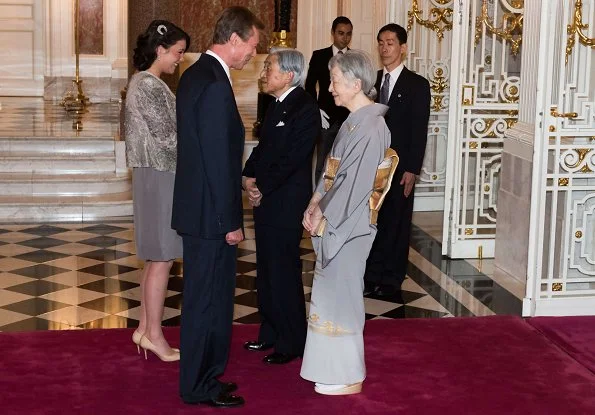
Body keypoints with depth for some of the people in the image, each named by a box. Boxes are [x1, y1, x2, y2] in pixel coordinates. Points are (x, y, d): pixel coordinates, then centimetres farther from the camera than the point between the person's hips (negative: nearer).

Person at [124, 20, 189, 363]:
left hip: (153, 174, 10)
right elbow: (167, 138, -19)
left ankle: (145, 327, 22)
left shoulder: (142, 81, 13)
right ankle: (154, 335, 7)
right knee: (162, 258, -2)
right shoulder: (151, 86, -17)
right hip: (160, 177, -10)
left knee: (156, 258, 15)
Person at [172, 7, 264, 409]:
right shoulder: (215, 85, -22)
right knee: (209, 299, 3)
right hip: (211, 213, -10)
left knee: (205, 296, 18)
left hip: (198, 206, 10)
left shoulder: (196, 74, 9)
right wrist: (230, 222, -17)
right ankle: (200, 387, 16)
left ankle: (202, 377, 30)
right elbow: (218, 160, -22)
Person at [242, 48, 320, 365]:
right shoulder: (276, 106, 13)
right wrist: (249, 177, 2)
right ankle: (271, 333, 28)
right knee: (267, 270, 15)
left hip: (286, 204, -9)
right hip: (265, 199, 9)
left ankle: (292, 342, 10)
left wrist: (261, 187, -14)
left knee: (283, 272, -2)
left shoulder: (304, 109, -15)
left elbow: (292, 159, -19)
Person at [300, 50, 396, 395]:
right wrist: (316, 203, 5)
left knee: (340, 296, 1)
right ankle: (337, 366, 29)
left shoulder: (370, 127, -20)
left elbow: (355, 184, -21)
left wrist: (323, 215, -13)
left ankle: (349, 377, 13)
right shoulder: (355, 121, 9)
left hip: (347, 225, -9)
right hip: (335, 222, 9)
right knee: (333, 293, 17)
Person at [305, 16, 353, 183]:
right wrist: (316, 110, -5)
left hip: (350, 119, 1)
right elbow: (310, 85, 7)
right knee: (322, 165, 1)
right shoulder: (319, 56, 5)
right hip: (326, 119, 0)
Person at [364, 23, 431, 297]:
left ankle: (392, 279, 17)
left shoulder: (417, 85, -4)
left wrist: (411, 170, -13)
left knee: (396, 224, 5)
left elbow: (419, 131, -8)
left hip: (399, 167, -4)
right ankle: (372, 275, 18)